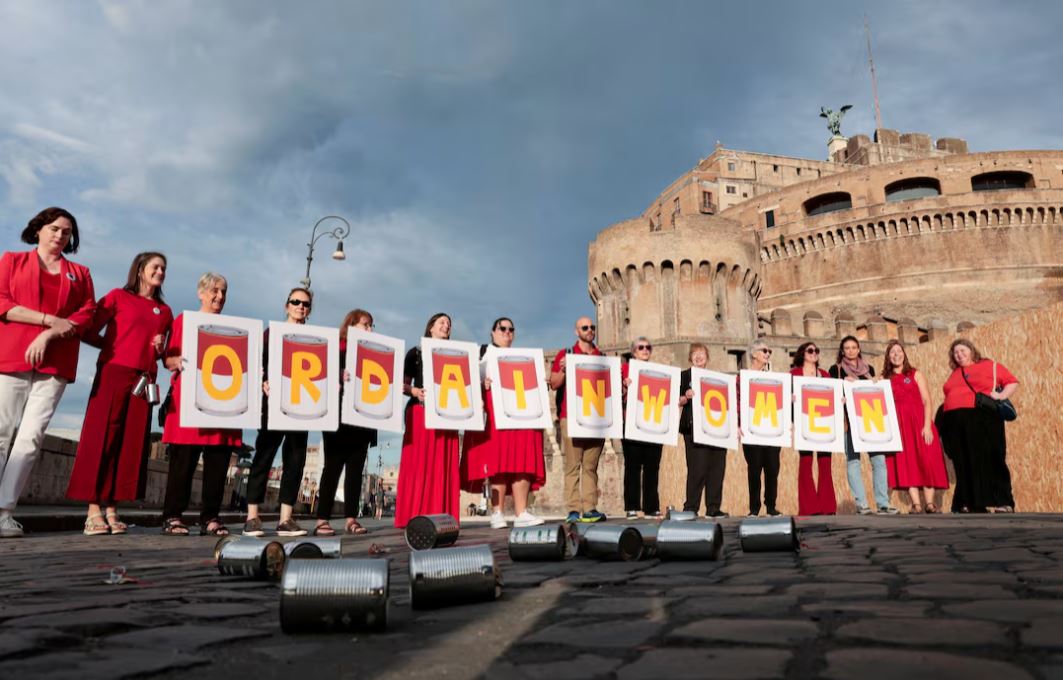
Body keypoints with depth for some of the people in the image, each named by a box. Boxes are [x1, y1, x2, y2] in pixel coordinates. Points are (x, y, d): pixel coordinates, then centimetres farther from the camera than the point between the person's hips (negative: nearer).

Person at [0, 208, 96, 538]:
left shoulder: (80, 274, 19)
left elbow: (87, 314, 6)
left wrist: (49, 335, -9)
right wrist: (49, 319, -9)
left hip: (55, 362, 1)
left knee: (31, 435, -8)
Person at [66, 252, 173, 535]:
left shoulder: (165, 312, 18)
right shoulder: (118, 296, 7)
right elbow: (89, 332, 2)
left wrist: (160, 349, 4)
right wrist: (119, 346, -7)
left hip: (144, 380, 4)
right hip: (113, 373, -4)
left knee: (132, 442, 0)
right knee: (101, 438, -7)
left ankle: (111, 510, 4)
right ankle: (93, 511, -6)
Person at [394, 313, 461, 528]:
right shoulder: (415, 353, 9)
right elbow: (402, 384, 2)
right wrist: (414, 391, -17)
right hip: (420, 411, -4)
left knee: (444, 465, -1)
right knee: (418, 463, -9)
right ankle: (415, 516, -10)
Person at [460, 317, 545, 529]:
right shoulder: (483, 352, 13)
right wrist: (482, 383, -18)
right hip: (495, 412, -4)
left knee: (523, 461, -6)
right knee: (498, 461, -11)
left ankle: (521, 512, -7)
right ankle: (497, 513, -9)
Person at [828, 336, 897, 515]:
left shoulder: (869, 369, 18)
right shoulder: (836, 369, 8)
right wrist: (844, 383, -14)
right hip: (849, 418, -3)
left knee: (879, 458, -6)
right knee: (853, 460, -7)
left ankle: (882, 503, -3)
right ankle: (861, 503, -6)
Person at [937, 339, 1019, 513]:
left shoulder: (990, 366, 10)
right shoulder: (954, 375, 23)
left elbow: (1013, 382, 6)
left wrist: (1002, 395, -10)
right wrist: (945, 409, 9)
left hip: (982, 419, -5)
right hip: (955, 424, 5)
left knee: (988, 460, -8)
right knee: (964, 465, 3)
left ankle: (1000, 503, -4)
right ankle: (969, 504, 5)